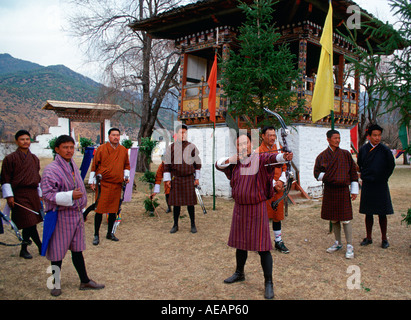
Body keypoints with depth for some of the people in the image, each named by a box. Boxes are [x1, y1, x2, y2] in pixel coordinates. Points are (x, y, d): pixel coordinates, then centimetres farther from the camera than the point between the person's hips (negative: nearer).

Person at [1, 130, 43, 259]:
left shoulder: (34, 159, 13)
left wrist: (40, 195, 18)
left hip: (33, 194, 6)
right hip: (19, 195, -6)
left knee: (29, 224, 8)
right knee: (30, 223, -8)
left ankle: (24, 249, 22)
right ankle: (41, 247, 5)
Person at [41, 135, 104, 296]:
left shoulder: (73, 165, 9)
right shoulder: (51, 170, -15)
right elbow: (47, 194, -20)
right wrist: (69, 196, -29)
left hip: (76, 214, 7)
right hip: (60, 216, -7)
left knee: (77, 249, 17)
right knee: (57, 252, 6)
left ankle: (85, 281, 28)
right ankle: (56, 284, 25)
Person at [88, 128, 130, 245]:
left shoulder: (123, 150, 8)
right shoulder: (101, 149, -3)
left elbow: (126, 165, 19)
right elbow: (94, 166, 2)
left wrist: (126, 176, 3)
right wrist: (92, 181, 0)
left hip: (117, 184, 4)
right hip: (103, 184, -4)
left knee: (113, 209, 10)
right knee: (100, 209, -2)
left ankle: (110, 233, 25)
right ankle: (96, 235, 9)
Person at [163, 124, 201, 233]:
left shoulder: (192, 147, 3)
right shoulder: (171, 148, 2)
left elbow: (197, 163, 8)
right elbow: (167, 164, 5)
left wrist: (197, 178, 5)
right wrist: (167, 179, 0)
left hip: (189, 178, 0)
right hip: (176, 179, 0)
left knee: (190, 202, 2)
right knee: (176, 203, 6)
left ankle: (193, 225, 15)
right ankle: (175, 225, 19)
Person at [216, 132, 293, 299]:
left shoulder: (259, 159, -12)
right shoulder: (235, 162, 4)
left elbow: (272, 157, -31)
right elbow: (219, 165, 11)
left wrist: (284, 156, -54)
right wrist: (229, 160, -11)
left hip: (257, 208, -5)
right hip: (239, 208, 5)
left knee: (262, 246, -4)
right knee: (240, 243, 19)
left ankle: (268, 282, 10)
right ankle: (239, 273, 39)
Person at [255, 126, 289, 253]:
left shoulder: (279, 148, 7)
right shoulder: (258, 151, -7)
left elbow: (284, 167, 7)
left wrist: (281, 181, -8)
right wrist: (273, 184, -16)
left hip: (278, 187, 4)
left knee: (278, 214, 11)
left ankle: (278, 241, 22)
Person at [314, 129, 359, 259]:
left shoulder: (346, 154, 1)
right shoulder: (322, 156, 2)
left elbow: (353, 172, 4)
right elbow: (317, 173, 6)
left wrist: (354, 190, 1)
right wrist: (328, 177, -10)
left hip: (343, 191, -2)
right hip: (329, 191, 2)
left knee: (345, 219, -4)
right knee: (333, 219, 11)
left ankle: (349, 246, 4)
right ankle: (338, 243, 25)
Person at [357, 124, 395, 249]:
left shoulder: (385, 150, -7)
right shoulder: (363, 150, 0)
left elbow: (391, 165, 7)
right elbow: (359, 165, 17)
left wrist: (384, 177, 7)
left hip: (380, 186, -2)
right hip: (367, 185, 2)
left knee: (382, 214, 4)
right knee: (368, 213, 9)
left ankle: (384, 239, 17)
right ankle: (368, 238, 20)